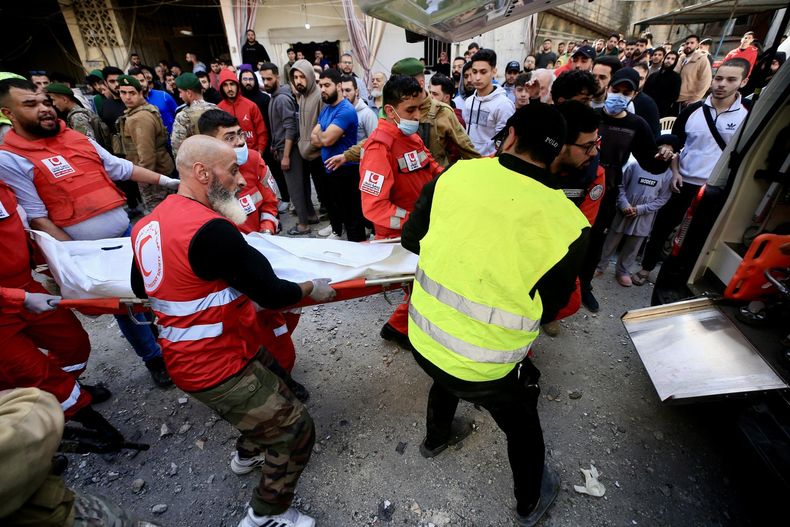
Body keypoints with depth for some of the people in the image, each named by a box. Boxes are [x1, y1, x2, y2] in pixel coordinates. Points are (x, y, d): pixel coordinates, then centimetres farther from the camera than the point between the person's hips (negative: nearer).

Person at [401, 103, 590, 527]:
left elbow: (410, 239, 1)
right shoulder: (568, 222, -16)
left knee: (446, 379, 38)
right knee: (522, 428, 29)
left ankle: (435, 439, 67)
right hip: (485, 367, -2)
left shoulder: (458, 173, -12)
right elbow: (548, 308, -3)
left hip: (422, 340, 3)